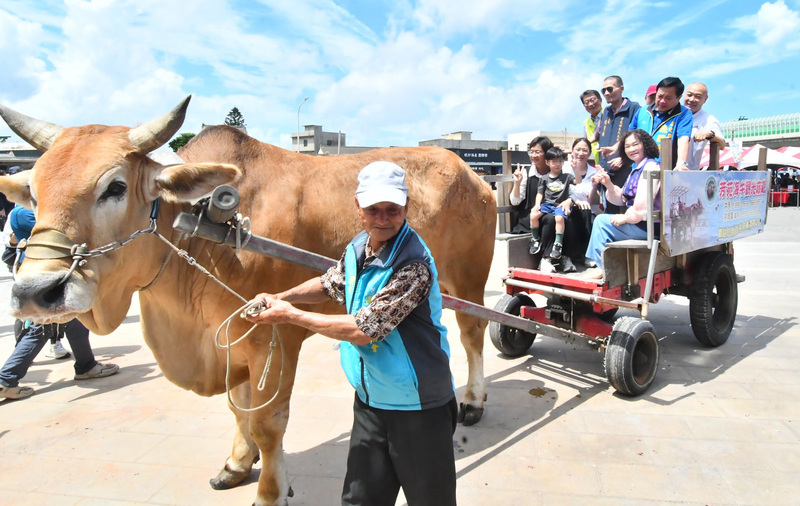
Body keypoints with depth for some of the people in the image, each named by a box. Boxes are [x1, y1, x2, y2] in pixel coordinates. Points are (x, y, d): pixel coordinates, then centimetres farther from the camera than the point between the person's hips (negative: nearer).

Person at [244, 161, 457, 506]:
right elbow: (331, 283, 20)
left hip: (417, 409, -7)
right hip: (369, 400, 7)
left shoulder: (413, 264, -26)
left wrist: (290, 316, -15)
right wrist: (279, 298, 5)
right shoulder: (358, 248, 0)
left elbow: (363, 330, -25)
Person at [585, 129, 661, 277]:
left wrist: (626, 217, -14)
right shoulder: (635, 170, 17)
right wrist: (609, 185, 1)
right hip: (634, 220, 10)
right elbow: (622, 199, 16)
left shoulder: (650, 167, -14)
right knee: (602, 220, 16)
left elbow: (643, 202, -25)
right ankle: (600, 265, 12)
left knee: (602, 221, -9)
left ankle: (603, 267, 0)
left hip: (647, 225, -10)